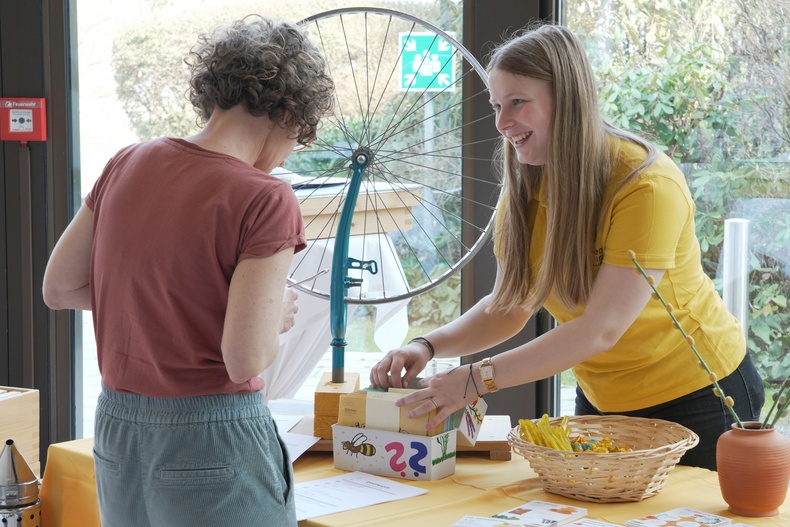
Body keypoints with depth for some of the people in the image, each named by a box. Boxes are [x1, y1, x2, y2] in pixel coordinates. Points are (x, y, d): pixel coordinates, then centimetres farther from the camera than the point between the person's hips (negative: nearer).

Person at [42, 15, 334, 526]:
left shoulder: (128, 164, 2)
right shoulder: (266, 201, -17)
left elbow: (59, 288, 10)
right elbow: (245, 360, -20)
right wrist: (278, 314, 0)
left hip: (117, 430, 7)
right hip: (215, 443, -6)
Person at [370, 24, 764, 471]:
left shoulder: (647, 186, -28)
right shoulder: (525, 187, -7)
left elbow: (601, 329, -32)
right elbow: (509, 308, -3)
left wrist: (477, 379, -35)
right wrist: (429, 346, -20)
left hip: (698, 398, -6)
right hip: (603, 400, 6)